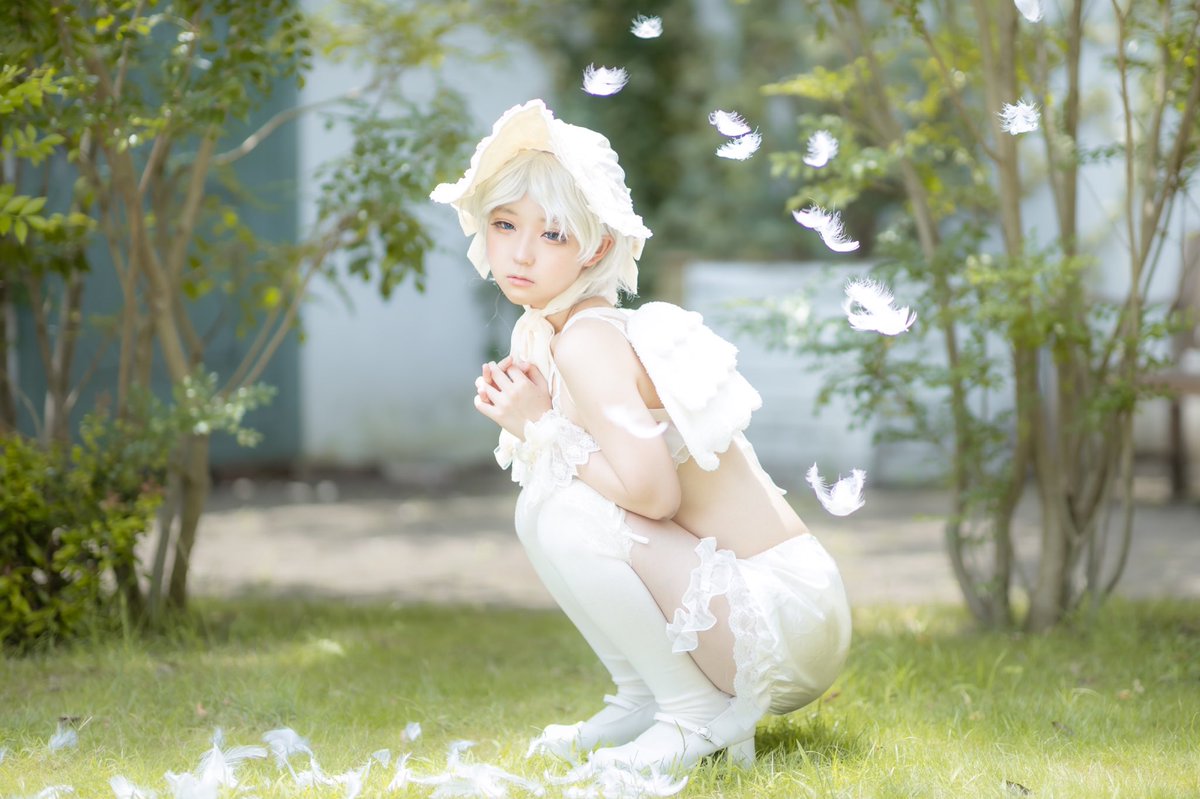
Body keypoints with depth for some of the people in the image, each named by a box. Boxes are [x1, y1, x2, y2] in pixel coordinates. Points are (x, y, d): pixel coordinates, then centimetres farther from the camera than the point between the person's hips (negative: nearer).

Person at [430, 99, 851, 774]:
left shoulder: (587, 341, -16)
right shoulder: (539, 333, 12)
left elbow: (651, 490, -27)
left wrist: (541, 429, -14)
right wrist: (524, 410, -2)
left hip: (789, 615, -10)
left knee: (556, 510, -21)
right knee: (547, 498, 16)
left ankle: (697, 717, -9)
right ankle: (644, 705, 17)